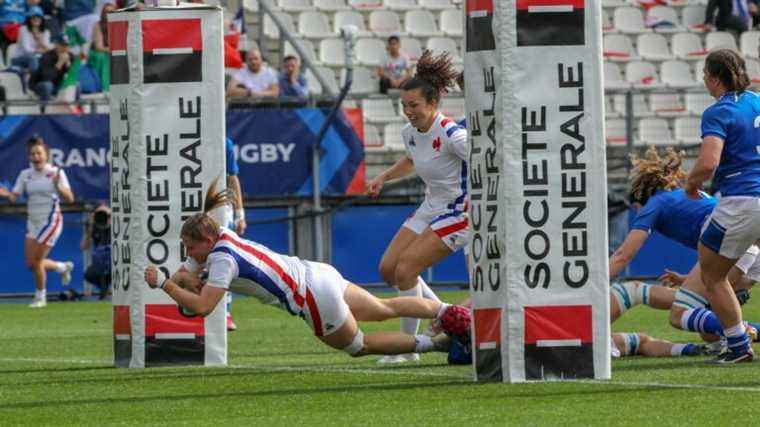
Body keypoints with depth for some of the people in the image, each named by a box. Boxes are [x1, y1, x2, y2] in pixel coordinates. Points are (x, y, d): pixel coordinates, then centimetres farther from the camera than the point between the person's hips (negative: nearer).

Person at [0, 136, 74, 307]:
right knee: (30, 263, 2)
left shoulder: (56, 173, -8)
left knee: (36, 261, -8)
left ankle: (40, 297, 13)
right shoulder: (25, 175, 5)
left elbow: (69, 198, -11)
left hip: (51, 221, -5)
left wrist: (58, 186, -29)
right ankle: (63, 267, 30)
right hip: (33, 221, 6)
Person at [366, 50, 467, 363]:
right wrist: (384, 178, 14)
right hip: (429, 210, 9)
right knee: (388, 269, 4)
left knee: (405, 270, -16)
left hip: (458, 214, -9)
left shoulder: (451, 135, -24)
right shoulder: (410, 132, 2)